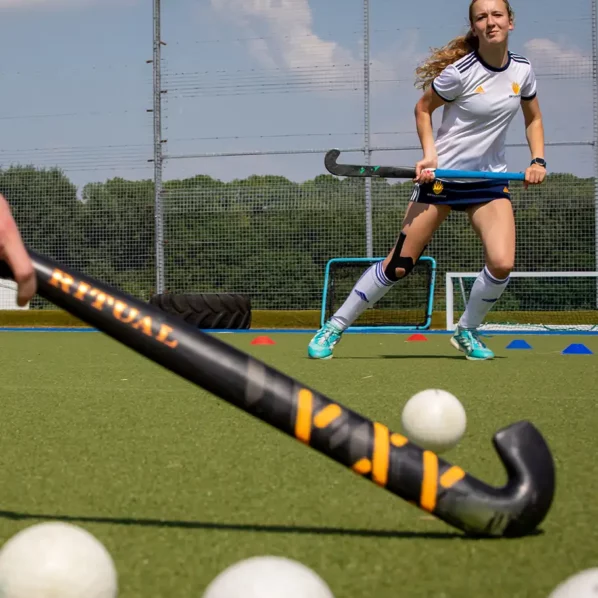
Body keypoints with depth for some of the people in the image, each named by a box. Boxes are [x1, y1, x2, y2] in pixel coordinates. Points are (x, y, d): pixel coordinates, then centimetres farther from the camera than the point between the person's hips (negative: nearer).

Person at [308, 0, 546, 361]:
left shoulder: (522, 70, 0)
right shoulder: (460, 72, -15)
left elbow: (534, 119, 16)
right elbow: (423, 108, 0)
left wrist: (538, 160, 1)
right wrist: (429, 153, -13)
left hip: (490, 180, 4)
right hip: (442, 176, -4)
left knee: (502, 263, -17)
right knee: (399, 264, -4)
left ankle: (467, 331, 9)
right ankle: (334, 328, 10)